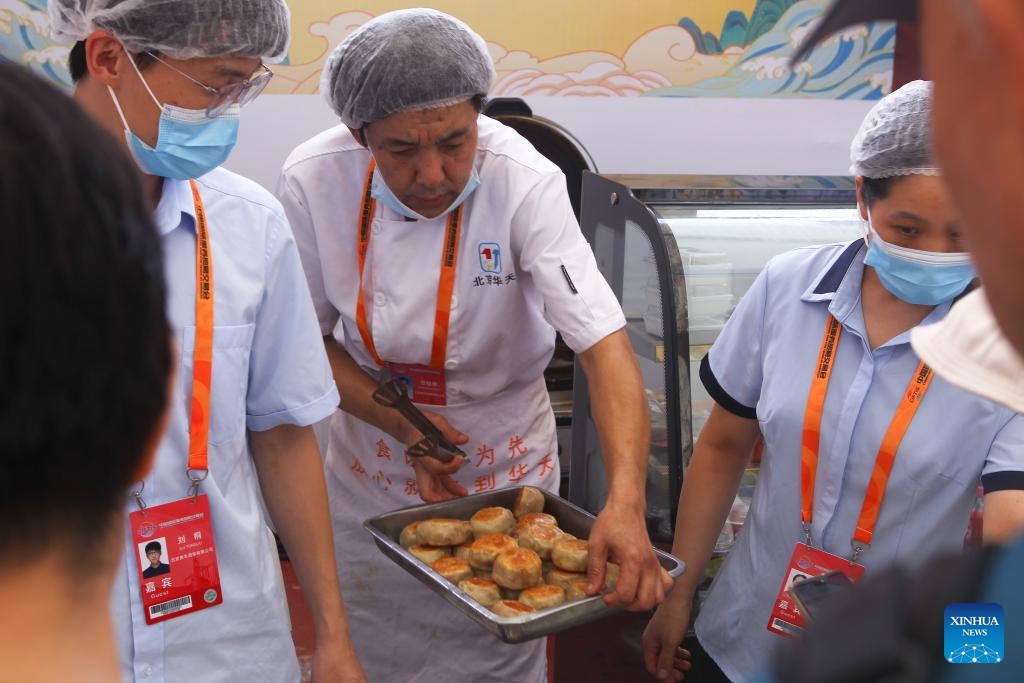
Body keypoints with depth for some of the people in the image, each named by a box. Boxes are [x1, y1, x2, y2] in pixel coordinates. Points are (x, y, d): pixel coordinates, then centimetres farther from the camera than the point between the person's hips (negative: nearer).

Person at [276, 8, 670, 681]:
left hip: (504, 449, -1)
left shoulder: (525, 182, -26)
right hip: (373, 435, 2)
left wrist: (626, 504, -44)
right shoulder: (313, 181, -19)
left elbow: (606, 345, -32)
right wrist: (400, 426, -20)